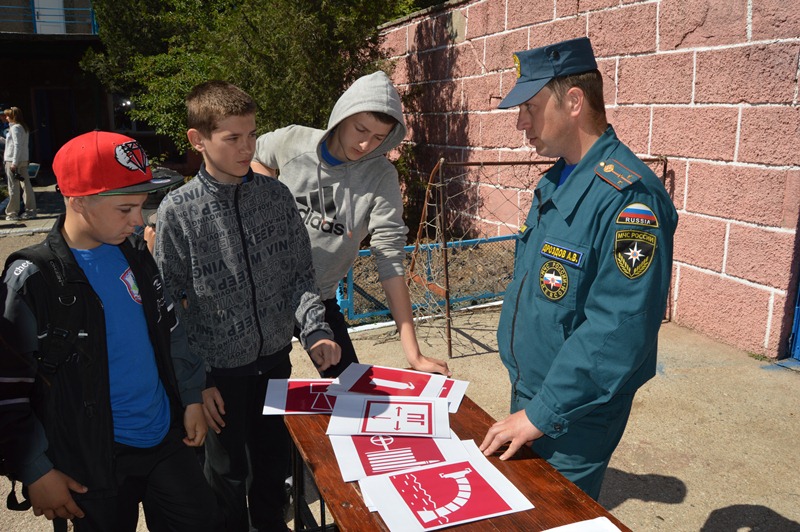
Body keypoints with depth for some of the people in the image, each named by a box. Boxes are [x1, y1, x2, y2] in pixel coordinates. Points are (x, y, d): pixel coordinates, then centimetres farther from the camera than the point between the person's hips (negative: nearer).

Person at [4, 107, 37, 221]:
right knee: (27, 185, 6)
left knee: (13, 187, -3)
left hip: (13, 161, -8)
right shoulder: (24, 127, 15)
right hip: (24, 160, 8)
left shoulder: (15, 127, -10)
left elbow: (17, 146, -18)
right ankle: (30, 211, 8)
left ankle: (12, 213, 2)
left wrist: (14, 163, -20)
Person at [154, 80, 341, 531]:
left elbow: (300, 274, 1)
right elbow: (169, 304, -9)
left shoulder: (276, 195, -4)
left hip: (276, 359, 3)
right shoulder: (178, 211, -13)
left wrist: (315, 330, -14)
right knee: (229, 473, 16)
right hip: (219, 370, -3)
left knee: (274, 461, 21)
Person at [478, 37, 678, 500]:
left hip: (574, 419, -8)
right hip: (529, 392, 9)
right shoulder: (556, 182, 5)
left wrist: (541, 415, -23)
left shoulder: (629, 196, -25)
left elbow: (619, 332, -29)